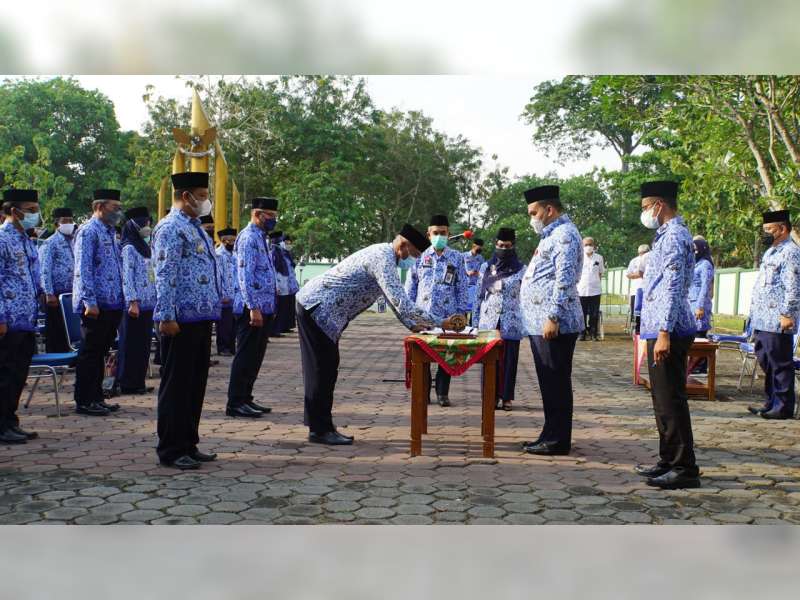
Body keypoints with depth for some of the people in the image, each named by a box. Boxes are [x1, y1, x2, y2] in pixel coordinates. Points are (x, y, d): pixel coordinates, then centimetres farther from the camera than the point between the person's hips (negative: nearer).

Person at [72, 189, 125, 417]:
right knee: (90, 353, -2)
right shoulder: (89, 232, -10)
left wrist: (121, 299, 17)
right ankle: (84, 402, 6)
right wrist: (90, 302, -22)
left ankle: (96, 398, 22)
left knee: (100, 353, 14)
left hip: (112, 304, 9)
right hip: (97, 304, -9)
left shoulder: (110, 233, 17)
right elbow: (82, 270, -17)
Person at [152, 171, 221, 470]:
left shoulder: (195, 228, 18)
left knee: (196, 383, 14)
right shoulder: (171, 228, -11)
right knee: (177, 386, -1)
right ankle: (171, 450, 7)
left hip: (201, 317, 10)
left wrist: (213, 306, 19)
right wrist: (167, 317, -22)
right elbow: (165, 276, -18)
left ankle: (188, 444, 24)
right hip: (182, 319, -9)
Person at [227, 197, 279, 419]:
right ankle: (235, 404, 2)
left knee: (255, 356, 14)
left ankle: (245, 399, 22)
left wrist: (270, 306, 20)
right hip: (252, 309, -10)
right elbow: (245, 276, -20)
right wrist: (254, 308, -23)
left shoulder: (260, 238, 17)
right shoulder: (249, 238, -13)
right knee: (246, 356, -4)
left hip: (264, 308, 10)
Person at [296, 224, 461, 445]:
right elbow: (401, 303, -29)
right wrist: (439, 323, -24)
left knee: (327, 369, 12)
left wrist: (412, 325, 13)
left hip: (319, 309, 10)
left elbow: (395, 298, 22)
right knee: (322, 370, -6)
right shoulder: (383, 258, -21)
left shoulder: (384, 255, 12)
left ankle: (322, 427, 18)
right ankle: (320, 430, 1)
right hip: (317, 308, -10)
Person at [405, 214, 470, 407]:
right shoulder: (420, 257, 5)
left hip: (447, 315, -1)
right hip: (422, 315, 1)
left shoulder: (457, 258, 4)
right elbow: (411, 285, 9)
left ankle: (443, 393, 15)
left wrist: (461, 312, -1)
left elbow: (462, 287, 4)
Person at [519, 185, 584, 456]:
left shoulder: (564, 234, -10)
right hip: (540, 323, 10)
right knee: (549, 382, 14)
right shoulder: (552, 234, 22)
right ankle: (551, 435, 21)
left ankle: (558, 441, 2)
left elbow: (565, 279, -20)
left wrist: (553, 317, -24)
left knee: (556, 383, -4)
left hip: (554, 324, -10)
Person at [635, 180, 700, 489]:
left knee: (671, 400, -7)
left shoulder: (674, 236, -13)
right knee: (663, 398, 16)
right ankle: (669, 460, 25)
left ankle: (685, 469, -1)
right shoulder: (668, 235, 18)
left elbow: (673, 287, -21)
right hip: (661, 329, 11)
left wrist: (665, 332, -25)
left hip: (669, 331, -11)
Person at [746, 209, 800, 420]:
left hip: (777, 322, -10)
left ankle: (783, 407, 3)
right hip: (762, 321, 10)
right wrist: (754, 312, 23)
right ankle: (771, 403, 26)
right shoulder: (771, 252, 20)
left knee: (780, 364, -3)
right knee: (766, 363, 16)